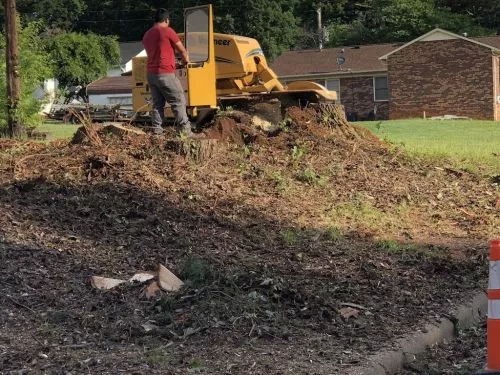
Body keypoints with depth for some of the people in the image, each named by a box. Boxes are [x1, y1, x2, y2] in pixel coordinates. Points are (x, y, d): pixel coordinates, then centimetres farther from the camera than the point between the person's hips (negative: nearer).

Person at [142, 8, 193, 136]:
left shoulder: (146, 35, 16)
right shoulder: (167, 31, -6)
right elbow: (182, 50, 0)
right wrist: (186, 59, 21)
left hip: (151, 74, 7)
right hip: (165, 74, -7)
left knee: (157, 103, 9)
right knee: (178, 101, -2)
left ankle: (157, 130, 4)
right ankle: (185, 129, -5)